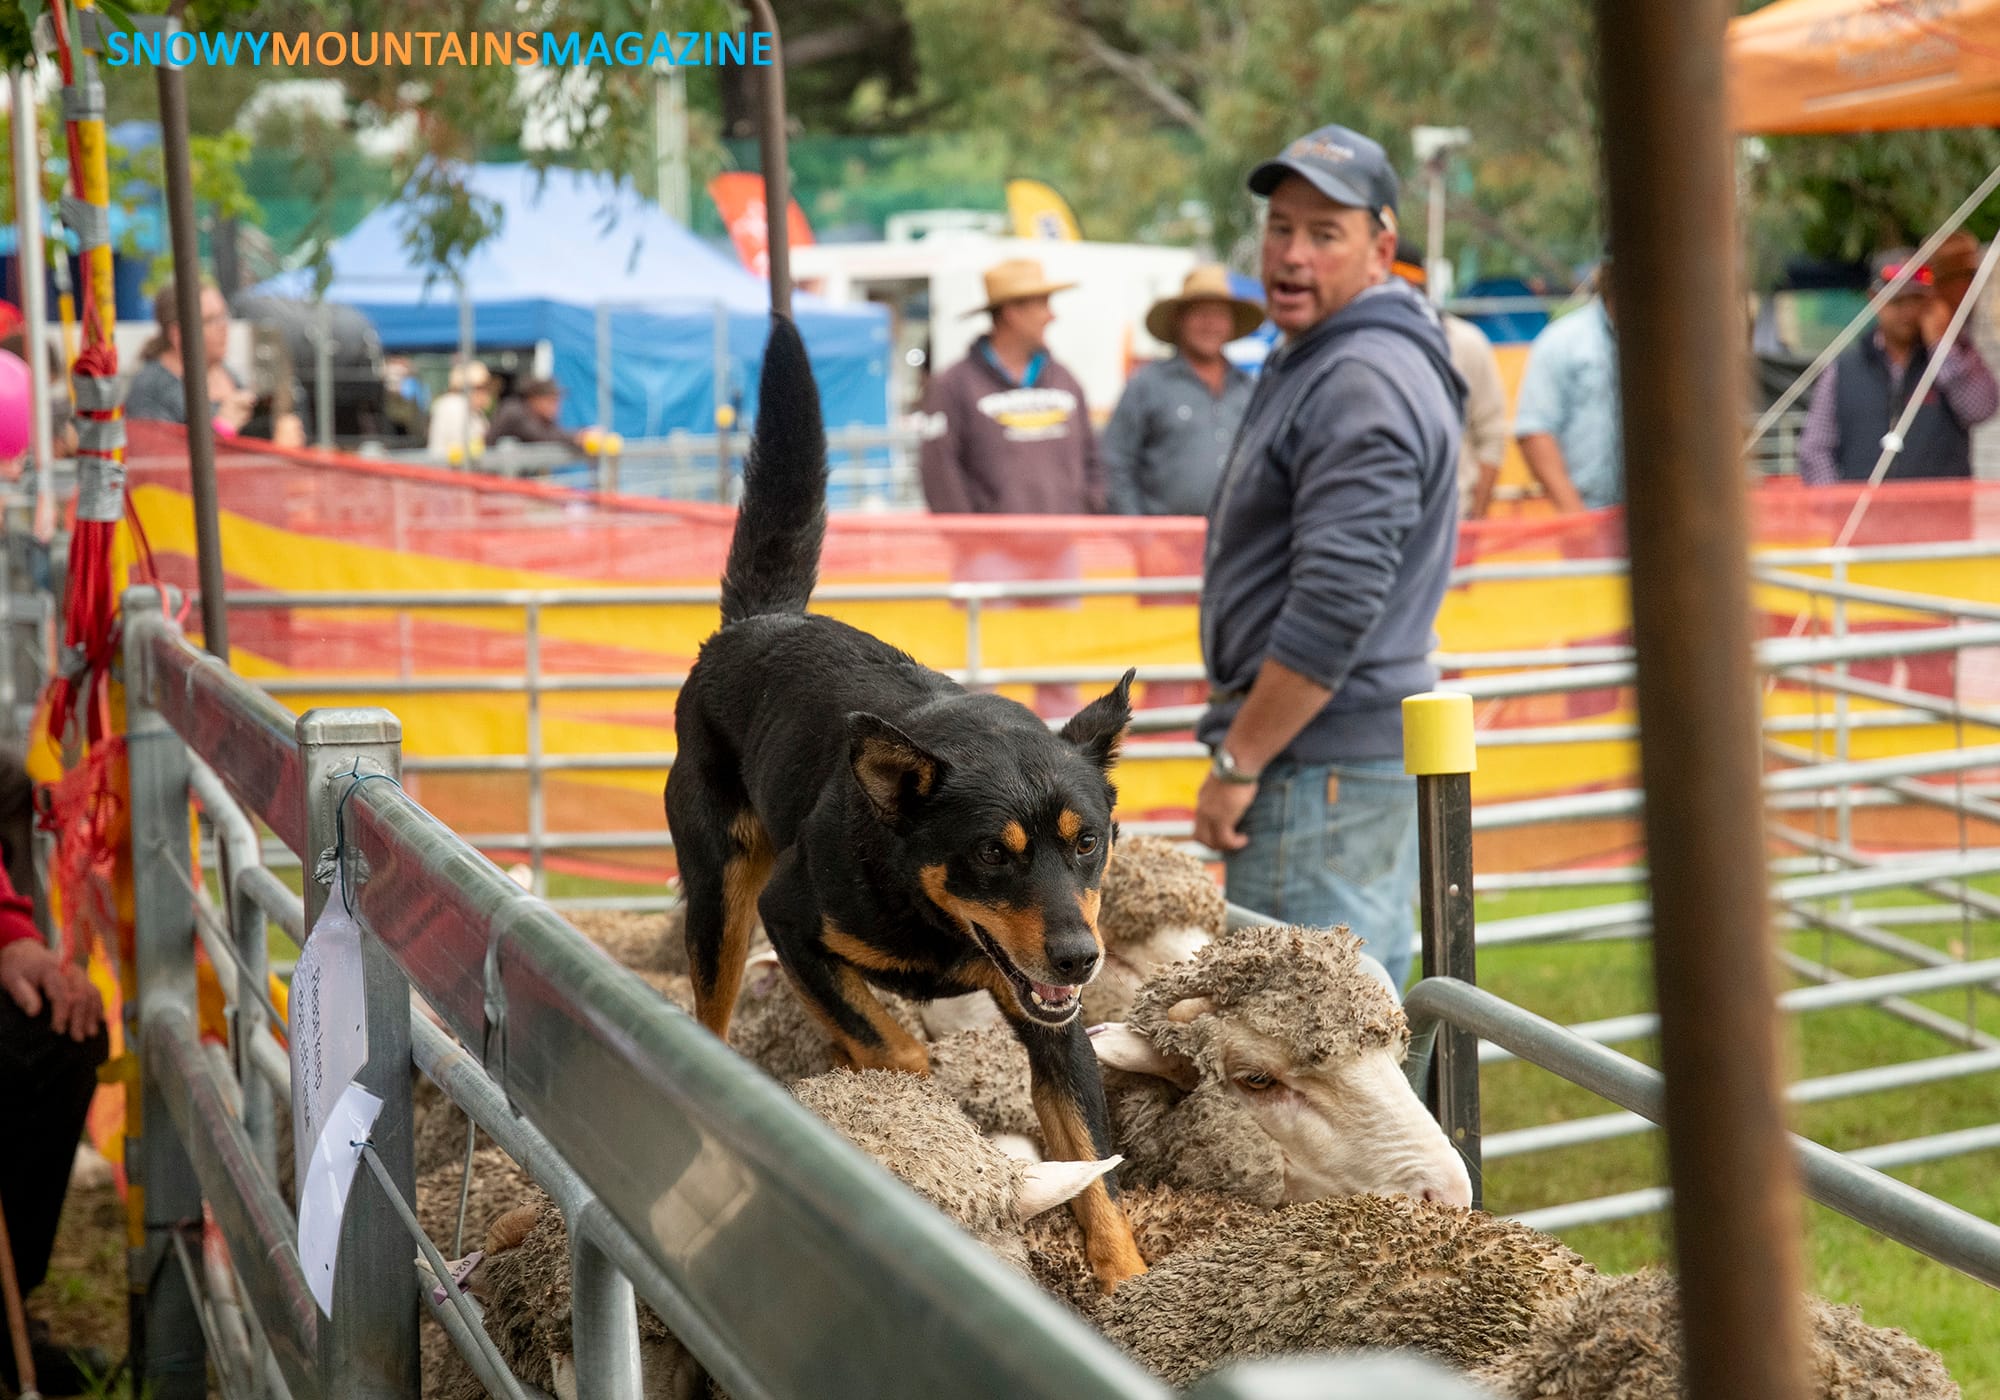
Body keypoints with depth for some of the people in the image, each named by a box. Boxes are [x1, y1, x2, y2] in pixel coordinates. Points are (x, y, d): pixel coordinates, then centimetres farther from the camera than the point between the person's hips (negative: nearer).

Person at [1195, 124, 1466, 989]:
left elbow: (1335, 609, -24)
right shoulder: (1314, 364, 19)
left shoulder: (1364, 383, -17)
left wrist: (1239, 763, -19)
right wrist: (1244, 747, 24)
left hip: (1320, 762, -11)